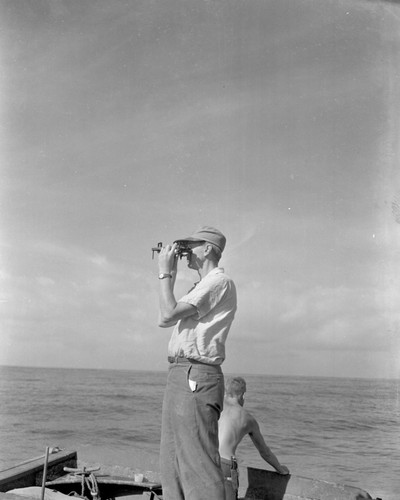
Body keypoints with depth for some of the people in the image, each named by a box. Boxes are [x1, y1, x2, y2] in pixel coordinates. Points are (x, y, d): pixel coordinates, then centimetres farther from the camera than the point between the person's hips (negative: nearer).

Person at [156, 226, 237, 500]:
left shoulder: (219, 282, -9)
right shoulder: (205, 285, 23)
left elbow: (168, 316, -16)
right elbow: (167, 317, 24)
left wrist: (165, 273, -4)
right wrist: (171, 275, 21)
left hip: (195, 377, -10)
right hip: (181, 374, 10)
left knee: (198, 463, -11)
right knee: (173, 464, 14)